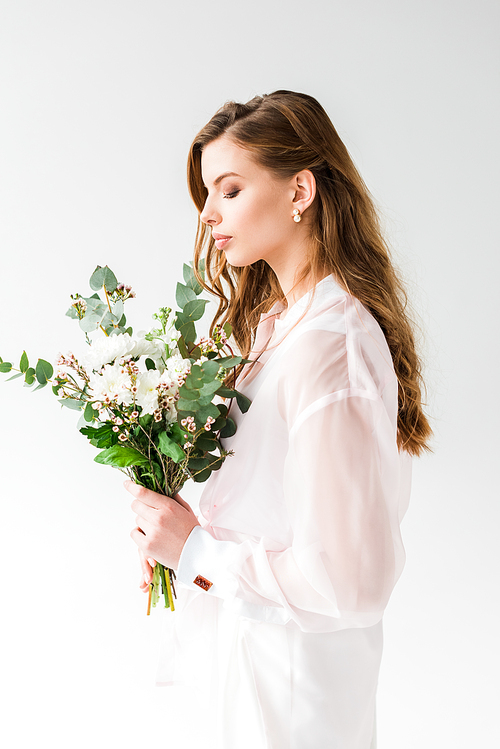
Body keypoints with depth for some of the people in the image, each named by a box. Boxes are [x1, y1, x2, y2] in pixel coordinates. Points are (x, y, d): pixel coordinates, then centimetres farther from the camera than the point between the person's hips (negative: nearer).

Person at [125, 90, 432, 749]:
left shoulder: (329, 345, -28)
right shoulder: (278, 318, 1)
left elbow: (350, 577, -29)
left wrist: (198, 551, -19)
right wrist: (179, 531, -3)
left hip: (291, 659, -8)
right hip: (258, 636, 8)